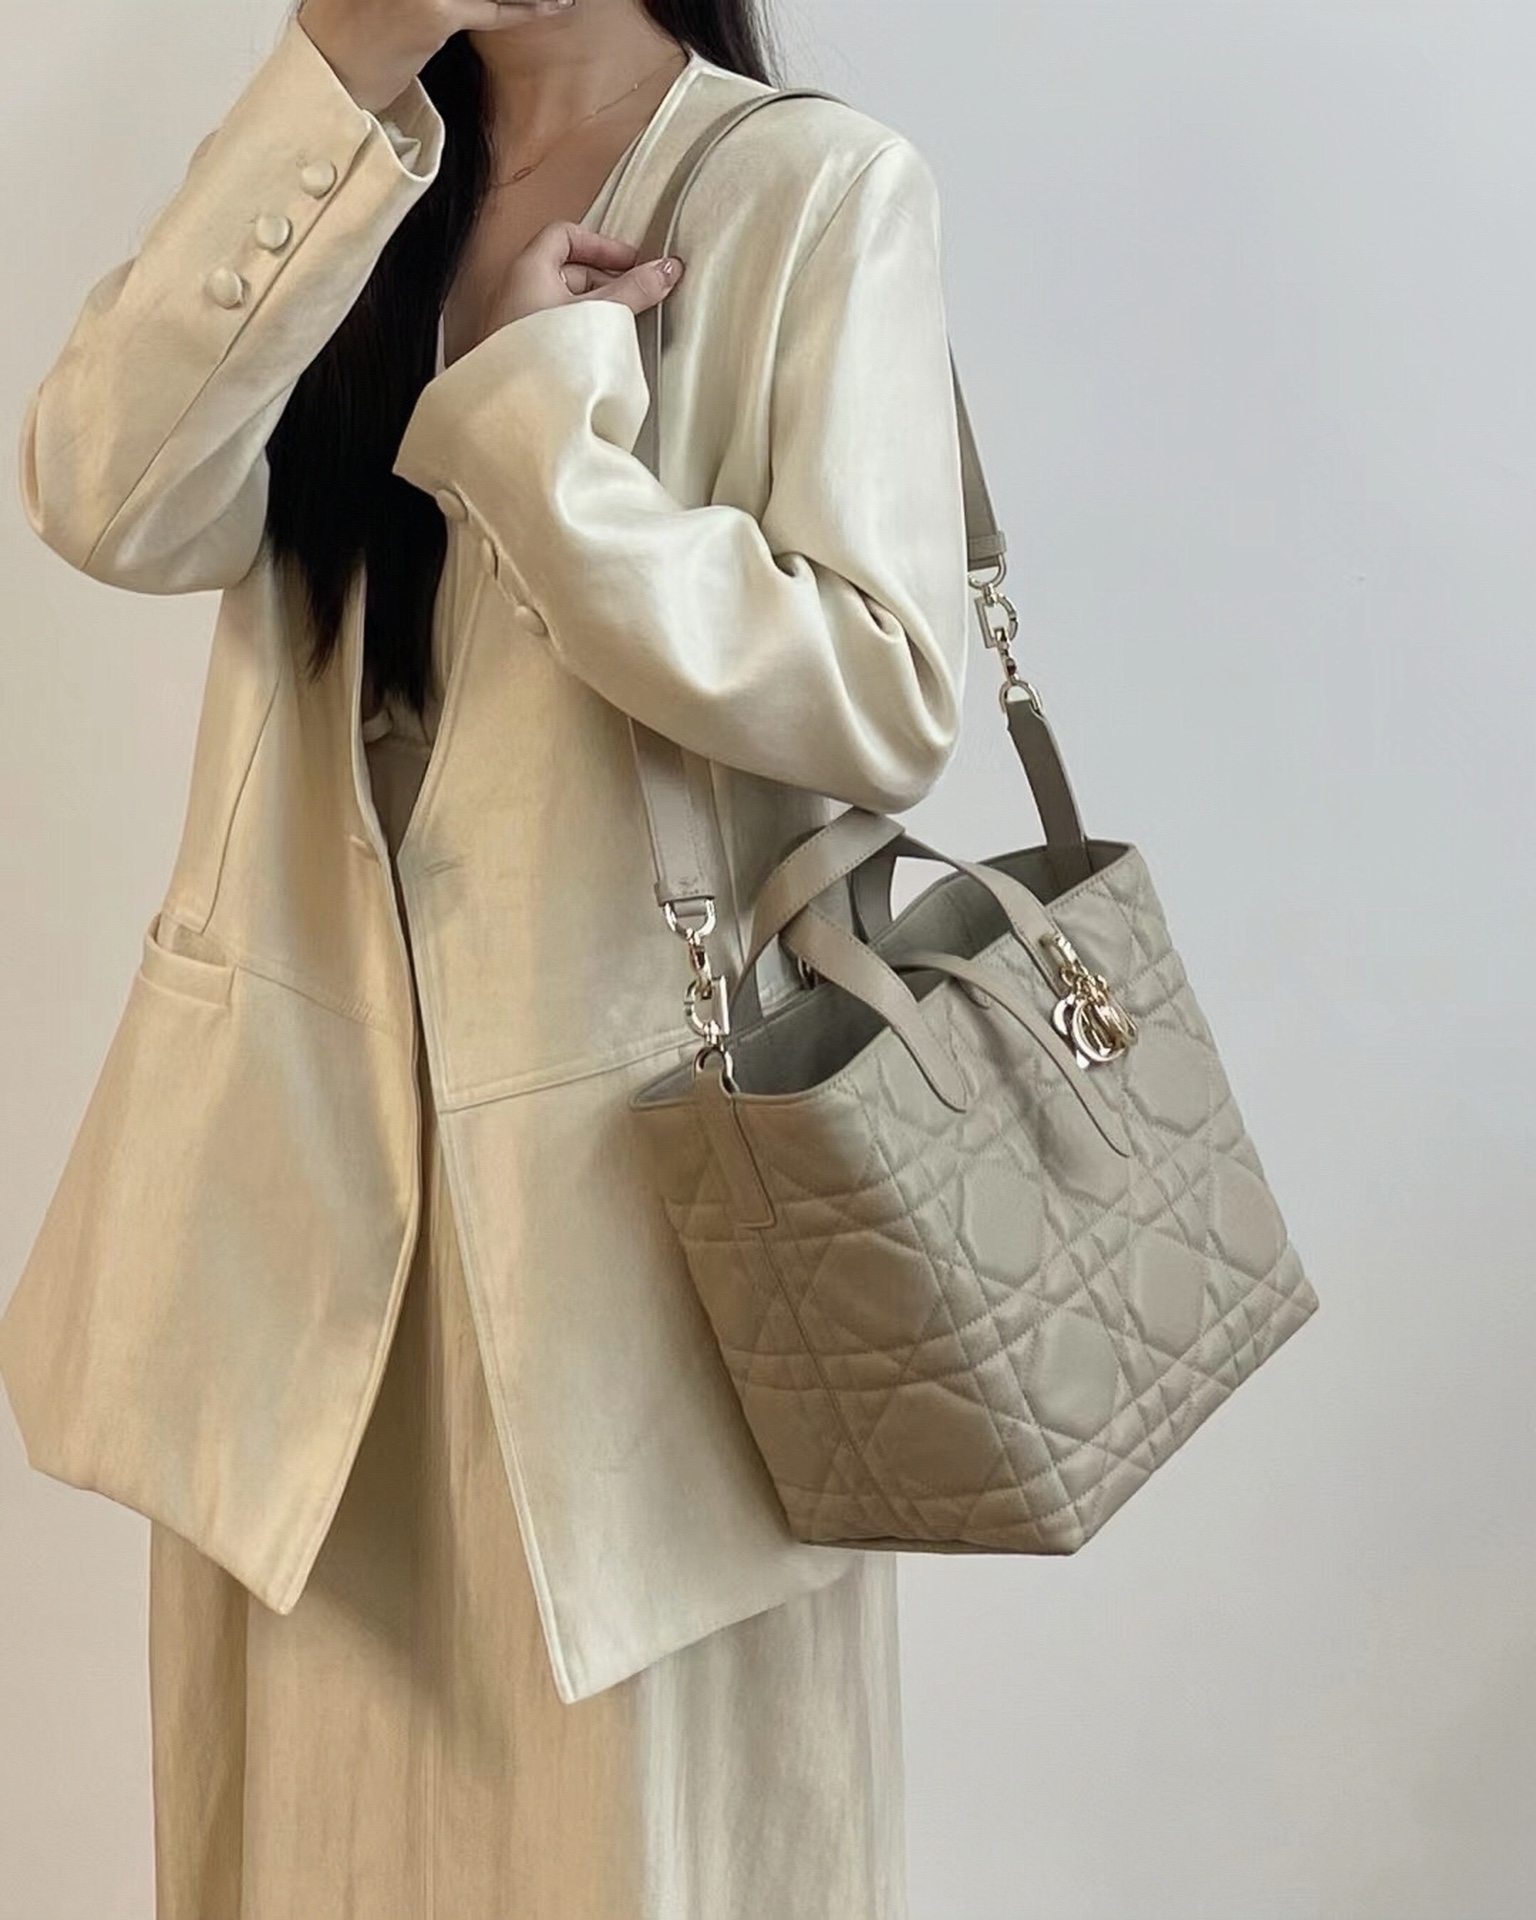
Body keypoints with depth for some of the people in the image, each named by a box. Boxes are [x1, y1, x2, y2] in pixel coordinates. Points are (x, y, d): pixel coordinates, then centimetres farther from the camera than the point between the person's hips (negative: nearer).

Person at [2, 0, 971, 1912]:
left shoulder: (817, 191, -4)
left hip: (631, 1144, -4)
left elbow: (884, 698, -14)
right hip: (306, 1125, 5)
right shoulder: (343, 179, 11)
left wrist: (534, 401, -15)